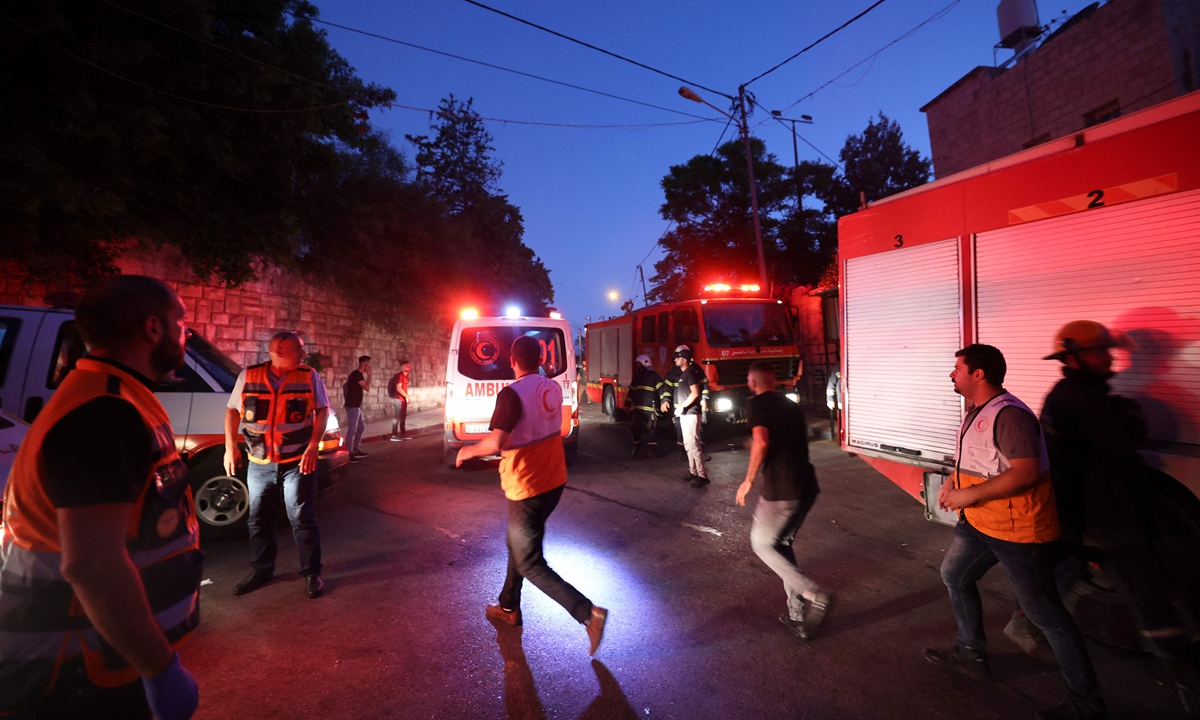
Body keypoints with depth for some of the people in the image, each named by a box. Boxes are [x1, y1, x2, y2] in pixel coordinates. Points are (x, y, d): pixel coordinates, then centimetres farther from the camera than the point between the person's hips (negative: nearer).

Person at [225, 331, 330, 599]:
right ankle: (261, 570, 34)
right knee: (258, 519, 15)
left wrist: (313, 446, -14)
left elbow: (322, 411, -4)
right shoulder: (248, 376, 0)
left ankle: (311, 573, 14)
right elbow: (232, 410, 9)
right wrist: (230, 447, 2)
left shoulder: (309, 377, -5)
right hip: (259, 463, 3)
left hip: (298, 462, -3)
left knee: (302, 518, 1)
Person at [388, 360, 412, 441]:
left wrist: (406, 398, 11)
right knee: (397, 417, -6)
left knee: (403, 417, 14)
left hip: (403, 400, 9)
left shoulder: (405, 376, 15)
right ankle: (394, 435, -3)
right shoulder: (399, 375, -13)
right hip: (398, 400, -9)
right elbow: (398, 388, -20)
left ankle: (403, 434, 22)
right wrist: (407, 396, -16)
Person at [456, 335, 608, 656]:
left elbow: (497, 442, -29)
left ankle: (589, 613, -2)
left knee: (530, 564, 5)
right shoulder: (553, 388, 2)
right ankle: (509, 607, 42)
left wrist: (468, 451, -11)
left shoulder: (512, 394, -21)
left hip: (527, 488, -8)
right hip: (554, 482, 8)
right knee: (518, 543, 26)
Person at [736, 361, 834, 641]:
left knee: (762, 544, 12)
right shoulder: (791, 406, 16)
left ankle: (815, 595, 1)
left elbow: (761, 442, -22)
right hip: (807, 486, 8)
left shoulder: (757, 404, -6)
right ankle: (797, 614, 23)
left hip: (781, 490, -7)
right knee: (781, 544, 22)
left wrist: (748, 480, -12)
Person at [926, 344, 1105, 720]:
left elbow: (1026, 471, -30)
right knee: (955, 576, 20)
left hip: (1018, 530, -10)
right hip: (979, 522, 10)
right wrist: (954, 481, 4)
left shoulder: (1009, 414, -24)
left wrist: (970, 494, -26)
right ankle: (972, 654, 37)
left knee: (1046, 614, 3)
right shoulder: (976, 412, 9)